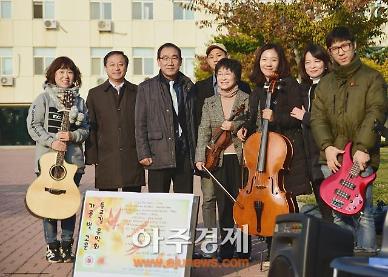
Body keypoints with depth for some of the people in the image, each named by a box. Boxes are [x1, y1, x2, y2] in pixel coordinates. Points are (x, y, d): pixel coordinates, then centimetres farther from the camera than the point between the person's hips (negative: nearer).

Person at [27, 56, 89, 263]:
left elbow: (86, 128, 9)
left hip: (73, 159, 3)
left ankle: (67, 245, 16)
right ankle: (52, 246, 13)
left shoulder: (79, 101, 12)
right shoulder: (44, 98, 3)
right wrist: (51, 142, -15)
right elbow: (33, 125, -3)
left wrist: (73, 135, -11)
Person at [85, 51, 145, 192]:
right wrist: (92, 158, -1)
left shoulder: (138, 92, 9)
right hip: (106, 159, 0)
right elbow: (91, 128, 6)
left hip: (133, 159, 0)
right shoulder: (94, 94, 9)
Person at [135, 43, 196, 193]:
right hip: (158, 157, -2)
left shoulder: (188, 87, 11)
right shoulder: (146, 88, 5)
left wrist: (195, 153, 5)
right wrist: (143, 154, -5)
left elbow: (194, 121, 11)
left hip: (185, 156, 2)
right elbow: (140, 124, 2)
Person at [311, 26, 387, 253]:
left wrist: (363, 147, -19)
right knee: (339, 215, 8)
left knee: (362, 212, -8)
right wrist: (327, 146, -9)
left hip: (361, 157, -4)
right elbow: (318, 117, 7)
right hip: (332, 158, 4)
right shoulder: (325, 83, 17)